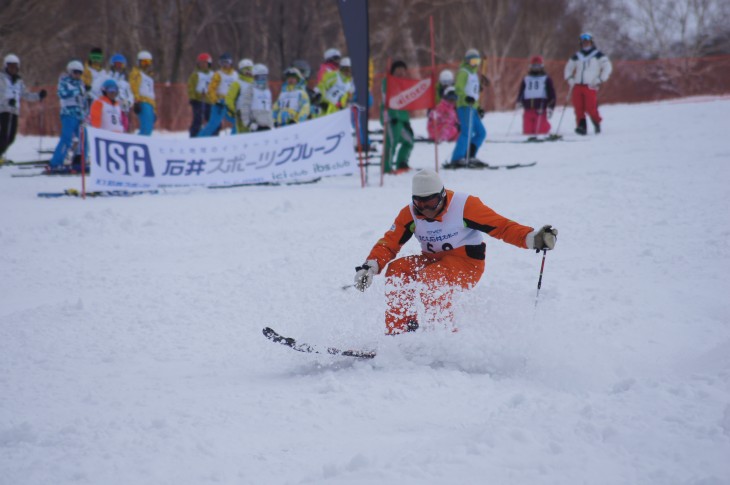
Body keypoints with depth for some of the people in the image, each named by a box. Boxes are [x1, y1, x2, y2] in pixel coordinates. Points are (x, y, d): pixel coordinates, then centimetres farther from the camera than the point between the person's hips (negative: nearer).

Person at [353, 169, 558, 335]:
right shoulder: (409, 214, -4)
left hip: (466, 264, -5)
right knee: (397, 269, -20)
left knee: (429, 278, -33)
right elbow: (388, 244, -6)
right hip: (433, 261, 5)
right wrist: (369, 267, -24)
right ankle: (397, 332, -18)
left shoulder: (464, 205, -18)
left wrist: (534, 238, -31)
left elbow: (502, 227, -17)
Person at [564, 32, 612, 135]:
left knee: (590, 108, -13)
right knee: (578, 107, -7)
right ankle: (581, 126, -6)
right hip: (577, 86, 4)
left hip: (590, 86, -4)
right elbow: (568, 68, 28)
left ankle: (597, 123, 10)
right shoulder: (577, 56, 18)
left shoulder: (598, 55, 5)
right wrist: (569, 79, 12)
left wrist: (600, 79, -7)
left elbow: (607, 67, 1)